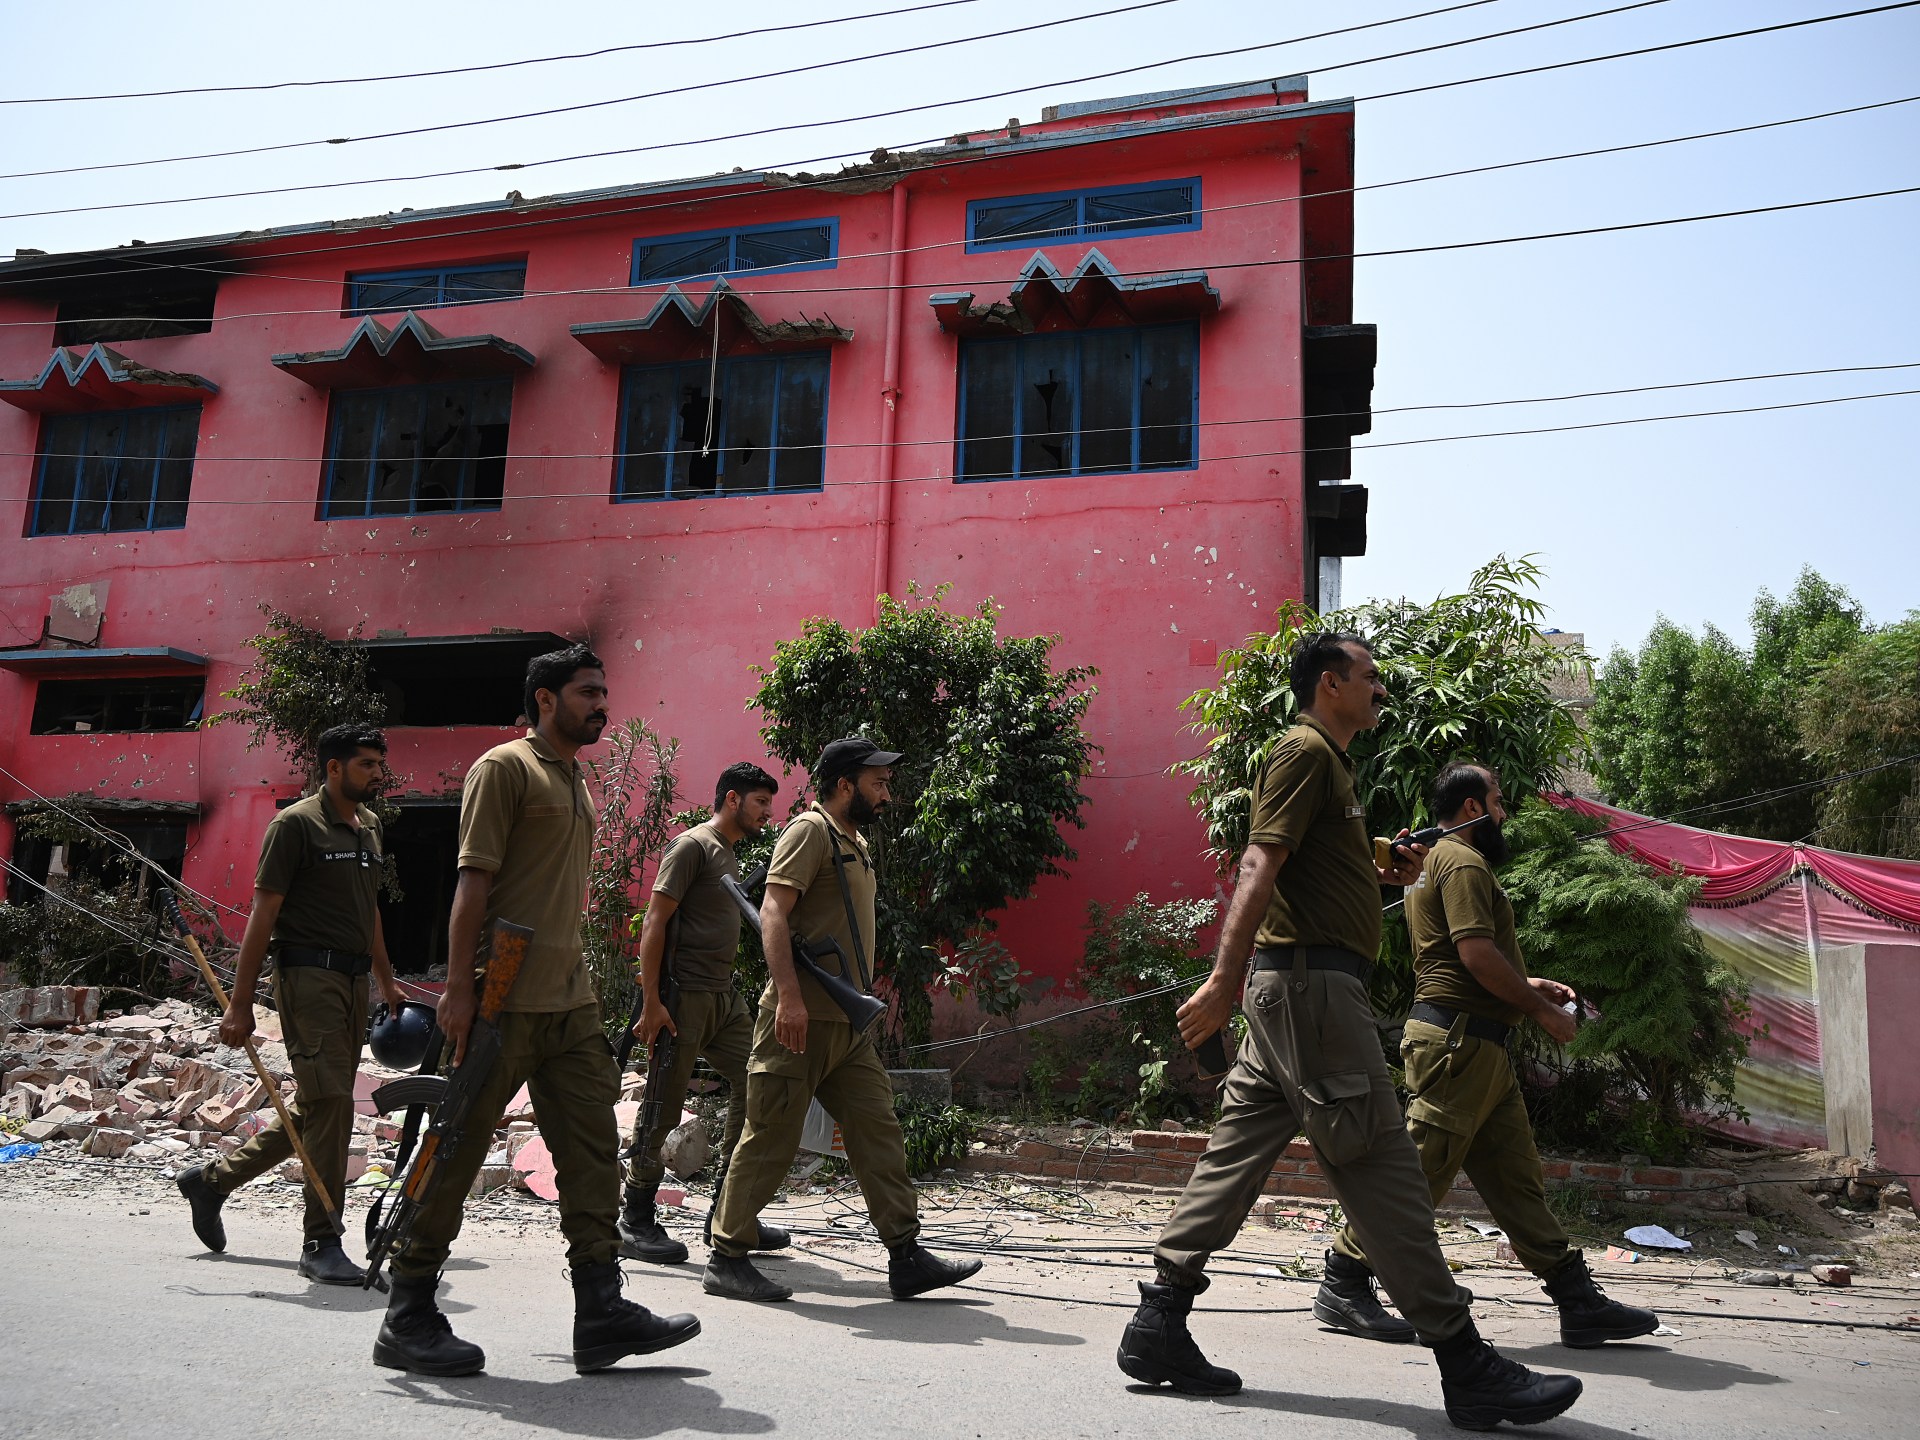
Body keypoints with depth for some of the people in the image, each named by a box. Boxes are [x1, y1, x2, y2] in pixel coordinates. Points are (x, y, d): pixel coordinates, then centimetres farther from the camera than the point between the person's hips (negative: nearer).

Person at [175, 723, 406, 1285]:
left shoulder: (369, 827, 16)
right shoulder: (296, 824, -7)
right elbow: (263, 913, -10)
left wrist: (387, 981, 25)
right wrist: (240, 1002, -13)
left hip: (352, 979, 8)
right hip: (308, 976, -8)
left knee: (315, 1109, 13)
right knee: (329, 1104, -10)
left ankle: (211, 1179, 32)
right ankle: (321, 1244, -1)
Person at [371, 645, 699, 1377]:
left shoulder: (575, 781, 20)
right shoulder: (505, 767, -5)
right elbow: (472, 881, -13)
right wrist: (458, 987, -18)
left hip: (569, 1000, 9)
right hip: (504, 999, -8)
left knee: (592, 1144, 4)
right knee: (458, 1149, 0)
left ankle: (601, 1310, 8)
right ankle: (408, 1317, 13)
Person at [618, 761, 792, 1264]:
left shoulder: (732, 855, 20)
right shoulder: (693, 845, -7)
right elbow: (654, 922, -13)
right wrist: (651, 1001, -19)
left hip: (725, 997, 9)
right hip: (685, 995, -9)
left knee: (754, 1089, 5)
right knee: (664, 1105, -3)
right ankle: (636, 1221, 8)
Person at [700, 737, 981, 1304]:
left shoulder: (856, 843, 20)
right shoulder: (811, 830, -8)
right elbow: (773, 911, -18)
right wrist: (788, 995, -27)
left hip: (848, 1024, 9)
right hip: (800, 1019, -9)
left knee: (878, 1130, 5)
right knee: (772, 1140, -2)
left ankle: (906, 1256, 9)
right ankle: (726, 1259, 10)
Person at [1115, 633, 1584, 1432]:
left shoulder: (1328, 761, 23)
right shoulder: (1306, 751, -8)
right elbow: (1261, 865, -18)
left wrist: (1384, 874, 12)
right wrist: (1224, 979, -25)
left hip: (1294, 987, 10)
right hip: (1312, 981, -10)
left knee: (1237, 1153, 8)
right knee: (1379, 1163, -7)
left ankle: (1159, 1324, 10)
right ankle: (1467, 1366, -1)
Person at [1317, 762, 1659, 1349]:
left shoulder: (1438, 861, 24)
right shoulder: (1463, 862, -9)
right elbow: (1477, 953, -20)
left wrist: (1528, 985, 20)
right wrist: (1542, 1011, -9)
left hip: (1478, 1047, 11)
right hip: (1459, 1037, -11)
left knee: (1516, 1177, 9)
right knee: (1420, 1171, -8)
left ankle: (1579, 1301, 13)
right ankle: (1343, 1287, -1)